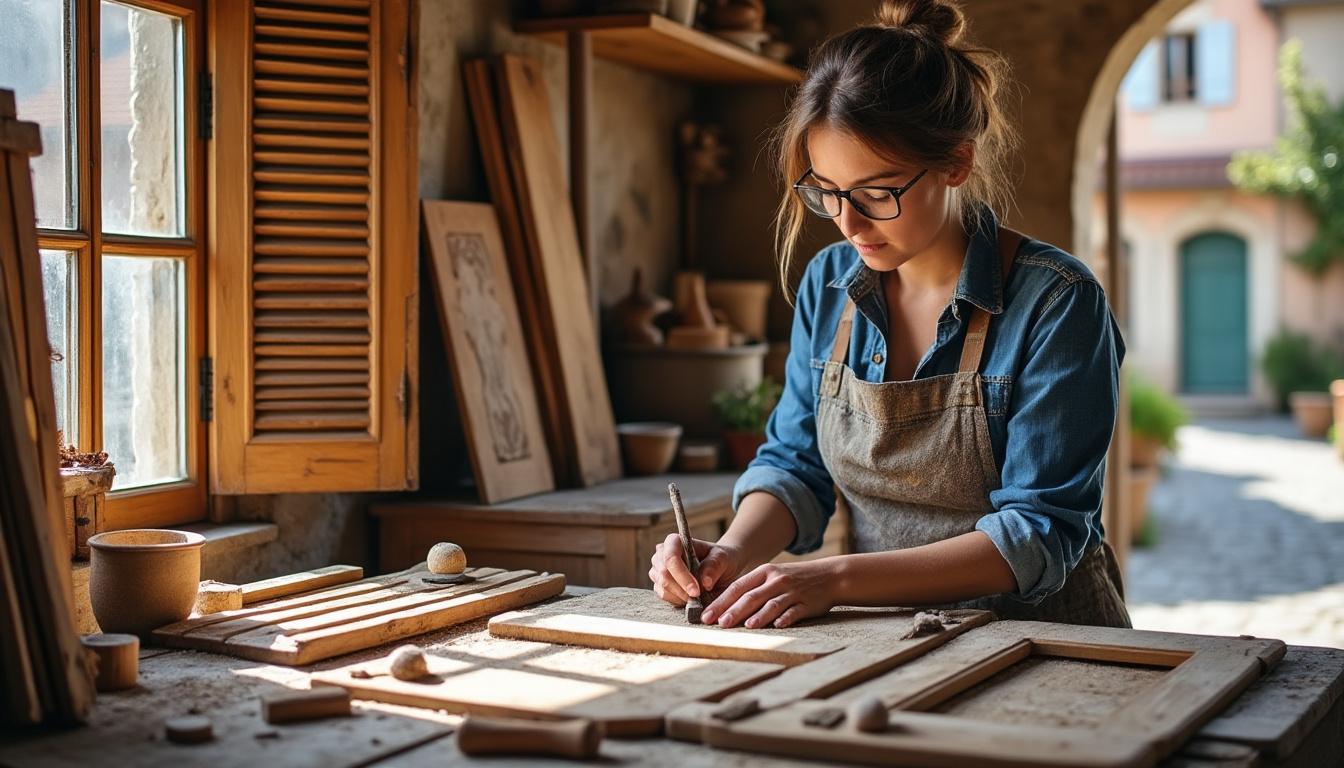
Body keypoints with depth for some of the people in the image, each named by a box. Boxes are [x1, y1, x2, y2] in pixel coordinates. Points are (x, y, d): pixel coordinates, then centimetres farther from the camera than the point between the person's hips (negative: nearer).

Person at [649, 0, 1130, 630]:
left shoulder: (1056, 302, -13)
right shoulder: (828, 285, 4)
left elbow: (1041, 533, -16)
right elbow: (794, 463, 10)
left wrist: (838, 578, -25)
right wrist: (735, 553, -12)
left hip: (1044, 642, -4)